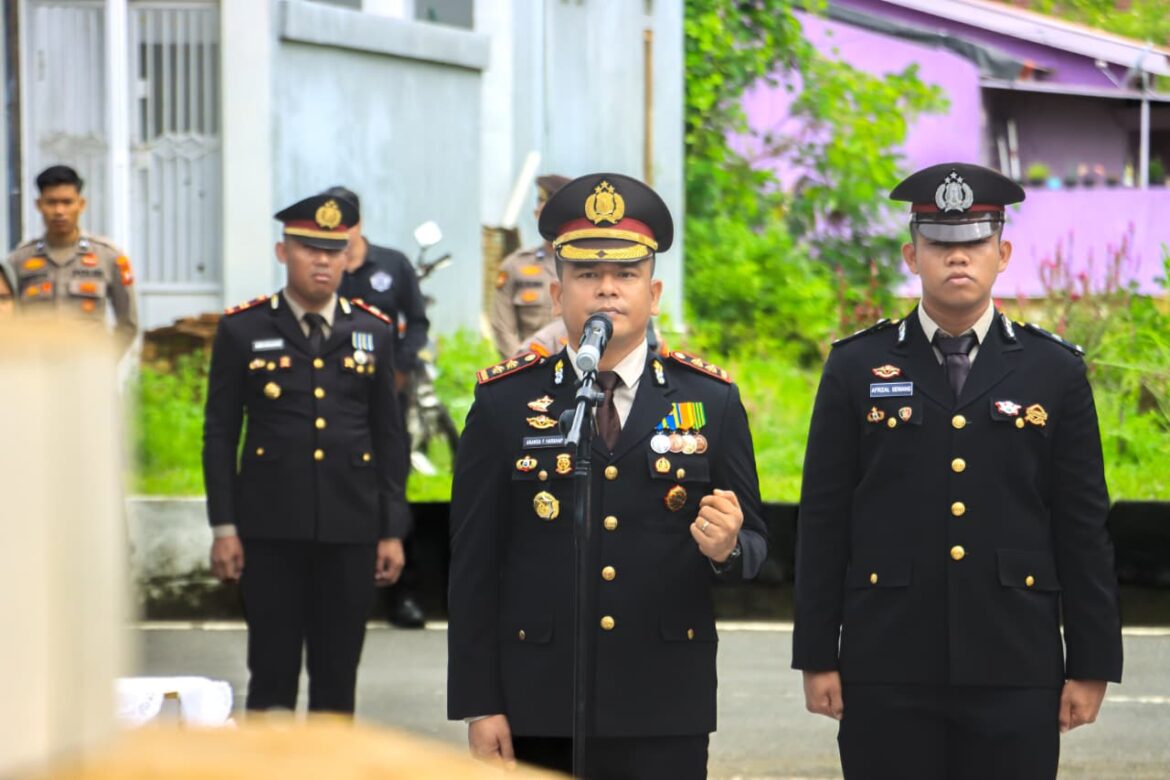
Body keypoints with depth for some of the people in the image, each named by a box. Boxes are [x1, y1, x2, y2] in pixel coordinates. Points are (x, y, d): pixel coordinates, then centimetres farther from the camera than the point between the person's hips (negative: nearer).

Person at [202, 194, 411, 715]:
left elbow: (389, 437, 11)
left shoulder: (373, 332, 9)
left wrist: (392, 531, 6)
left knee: (338, 673, 6)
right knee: (273, 671, -1)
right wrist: (224, 526, -3)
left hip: (351, 529, 2)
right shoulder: (242, 331, 3)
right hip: (270, 530, -2)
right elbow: (219, 433, 3)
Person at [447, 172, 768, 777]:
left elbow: (753, 542, 10)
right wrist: (479, 704, -4)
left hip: (666, 712, 1)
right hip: (541, 712, -1)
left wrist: (727, 547, -16)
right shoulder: (504, 403, 4)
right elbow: (474, 565, 2)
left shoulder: (711, 402, 7)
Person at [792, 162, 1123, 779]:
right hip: (887, 668, 0)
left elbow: (1084, 529, 6)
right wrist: (816, 656, 0)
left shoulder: (1055, 372, 6)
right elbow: (822, 522, 5)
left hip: (1015, 666, 0)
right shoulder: (857, 368, 5)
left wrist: (1091, 665, 2)